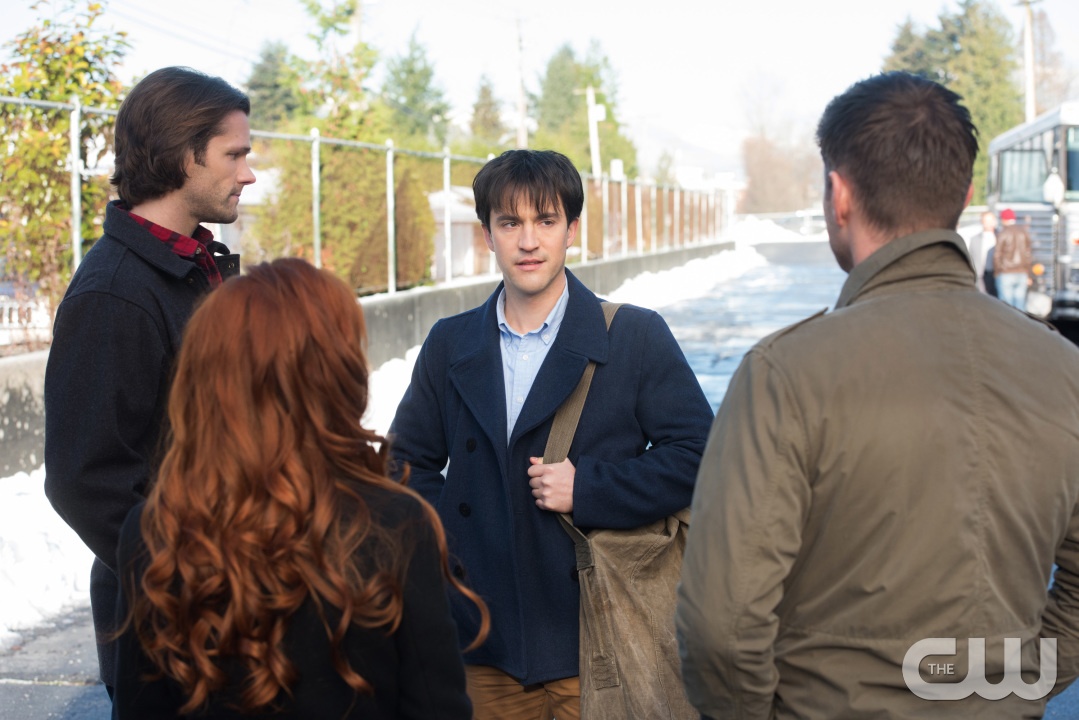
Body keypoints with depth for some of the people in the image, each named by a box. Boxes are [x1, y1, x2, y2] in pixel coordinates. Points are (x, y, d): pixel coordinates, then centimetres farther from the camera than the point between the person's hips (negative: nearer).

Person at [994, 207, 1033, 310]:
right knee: (1020, 305, 6)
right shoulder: (1024, 232, 6)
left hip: (1006, 274, -4)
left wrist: (996, 272, 6)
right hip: (1022, 273, 4)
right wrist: (1028, 275, 13)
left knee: (1007, 305, -3)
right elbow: (1029, 254, 7)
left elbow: (997, 255, -8)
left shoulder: (1003, 233, -7)